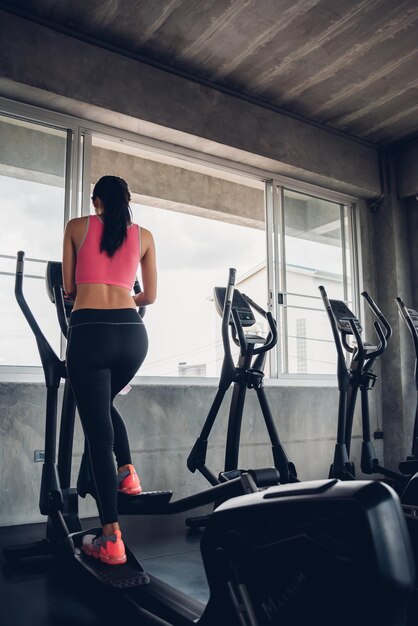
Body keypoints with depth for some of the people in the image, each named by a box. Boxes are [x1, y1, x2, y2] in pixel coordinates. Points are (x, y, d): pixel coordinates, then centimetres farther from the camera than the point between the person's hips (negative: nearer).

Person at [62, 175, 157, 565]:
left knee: (96, 428, 0)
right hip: (132, 333, 3)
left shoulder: (77, 227, 10)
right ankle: (127, 473, 20)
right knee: (104, 404, 31)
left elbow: (69, 290, 13)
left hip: (89, 331, -3)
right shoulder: (144, 236, 14)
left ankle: (112, 541, 0)